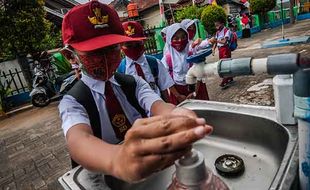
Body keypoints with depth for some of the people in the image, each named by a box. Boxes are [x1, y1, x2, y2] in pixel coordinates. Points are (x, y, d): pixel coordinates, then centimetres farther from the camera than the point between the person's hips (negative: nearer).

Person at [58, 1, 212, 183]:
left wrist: (173, 116, -43)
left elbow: (156, 105, -21)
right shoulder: (72, 101, -11)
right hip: (106, 176, -2)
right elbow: (78, 138, -31)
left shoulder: (134, 83, -2)